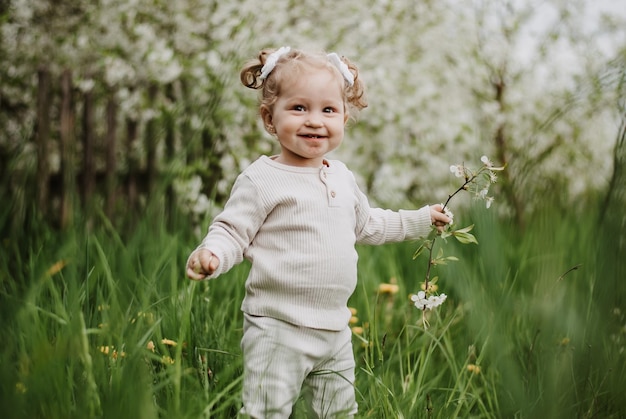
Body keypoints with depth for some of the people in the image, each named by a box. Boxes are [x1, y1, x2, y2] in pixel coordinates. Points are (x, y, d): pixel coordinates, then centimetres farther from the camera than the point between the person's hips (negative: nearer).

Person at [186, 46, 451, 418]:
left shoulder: (342, 177, 10)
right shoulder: (261, 181, -12)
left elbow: (367, 224, 26)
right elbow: (232, 232, -13)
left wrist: (420, 220, 30)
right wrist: (211, 254, -34)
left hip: (335, 330, 7)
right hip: (277, 331, -7)